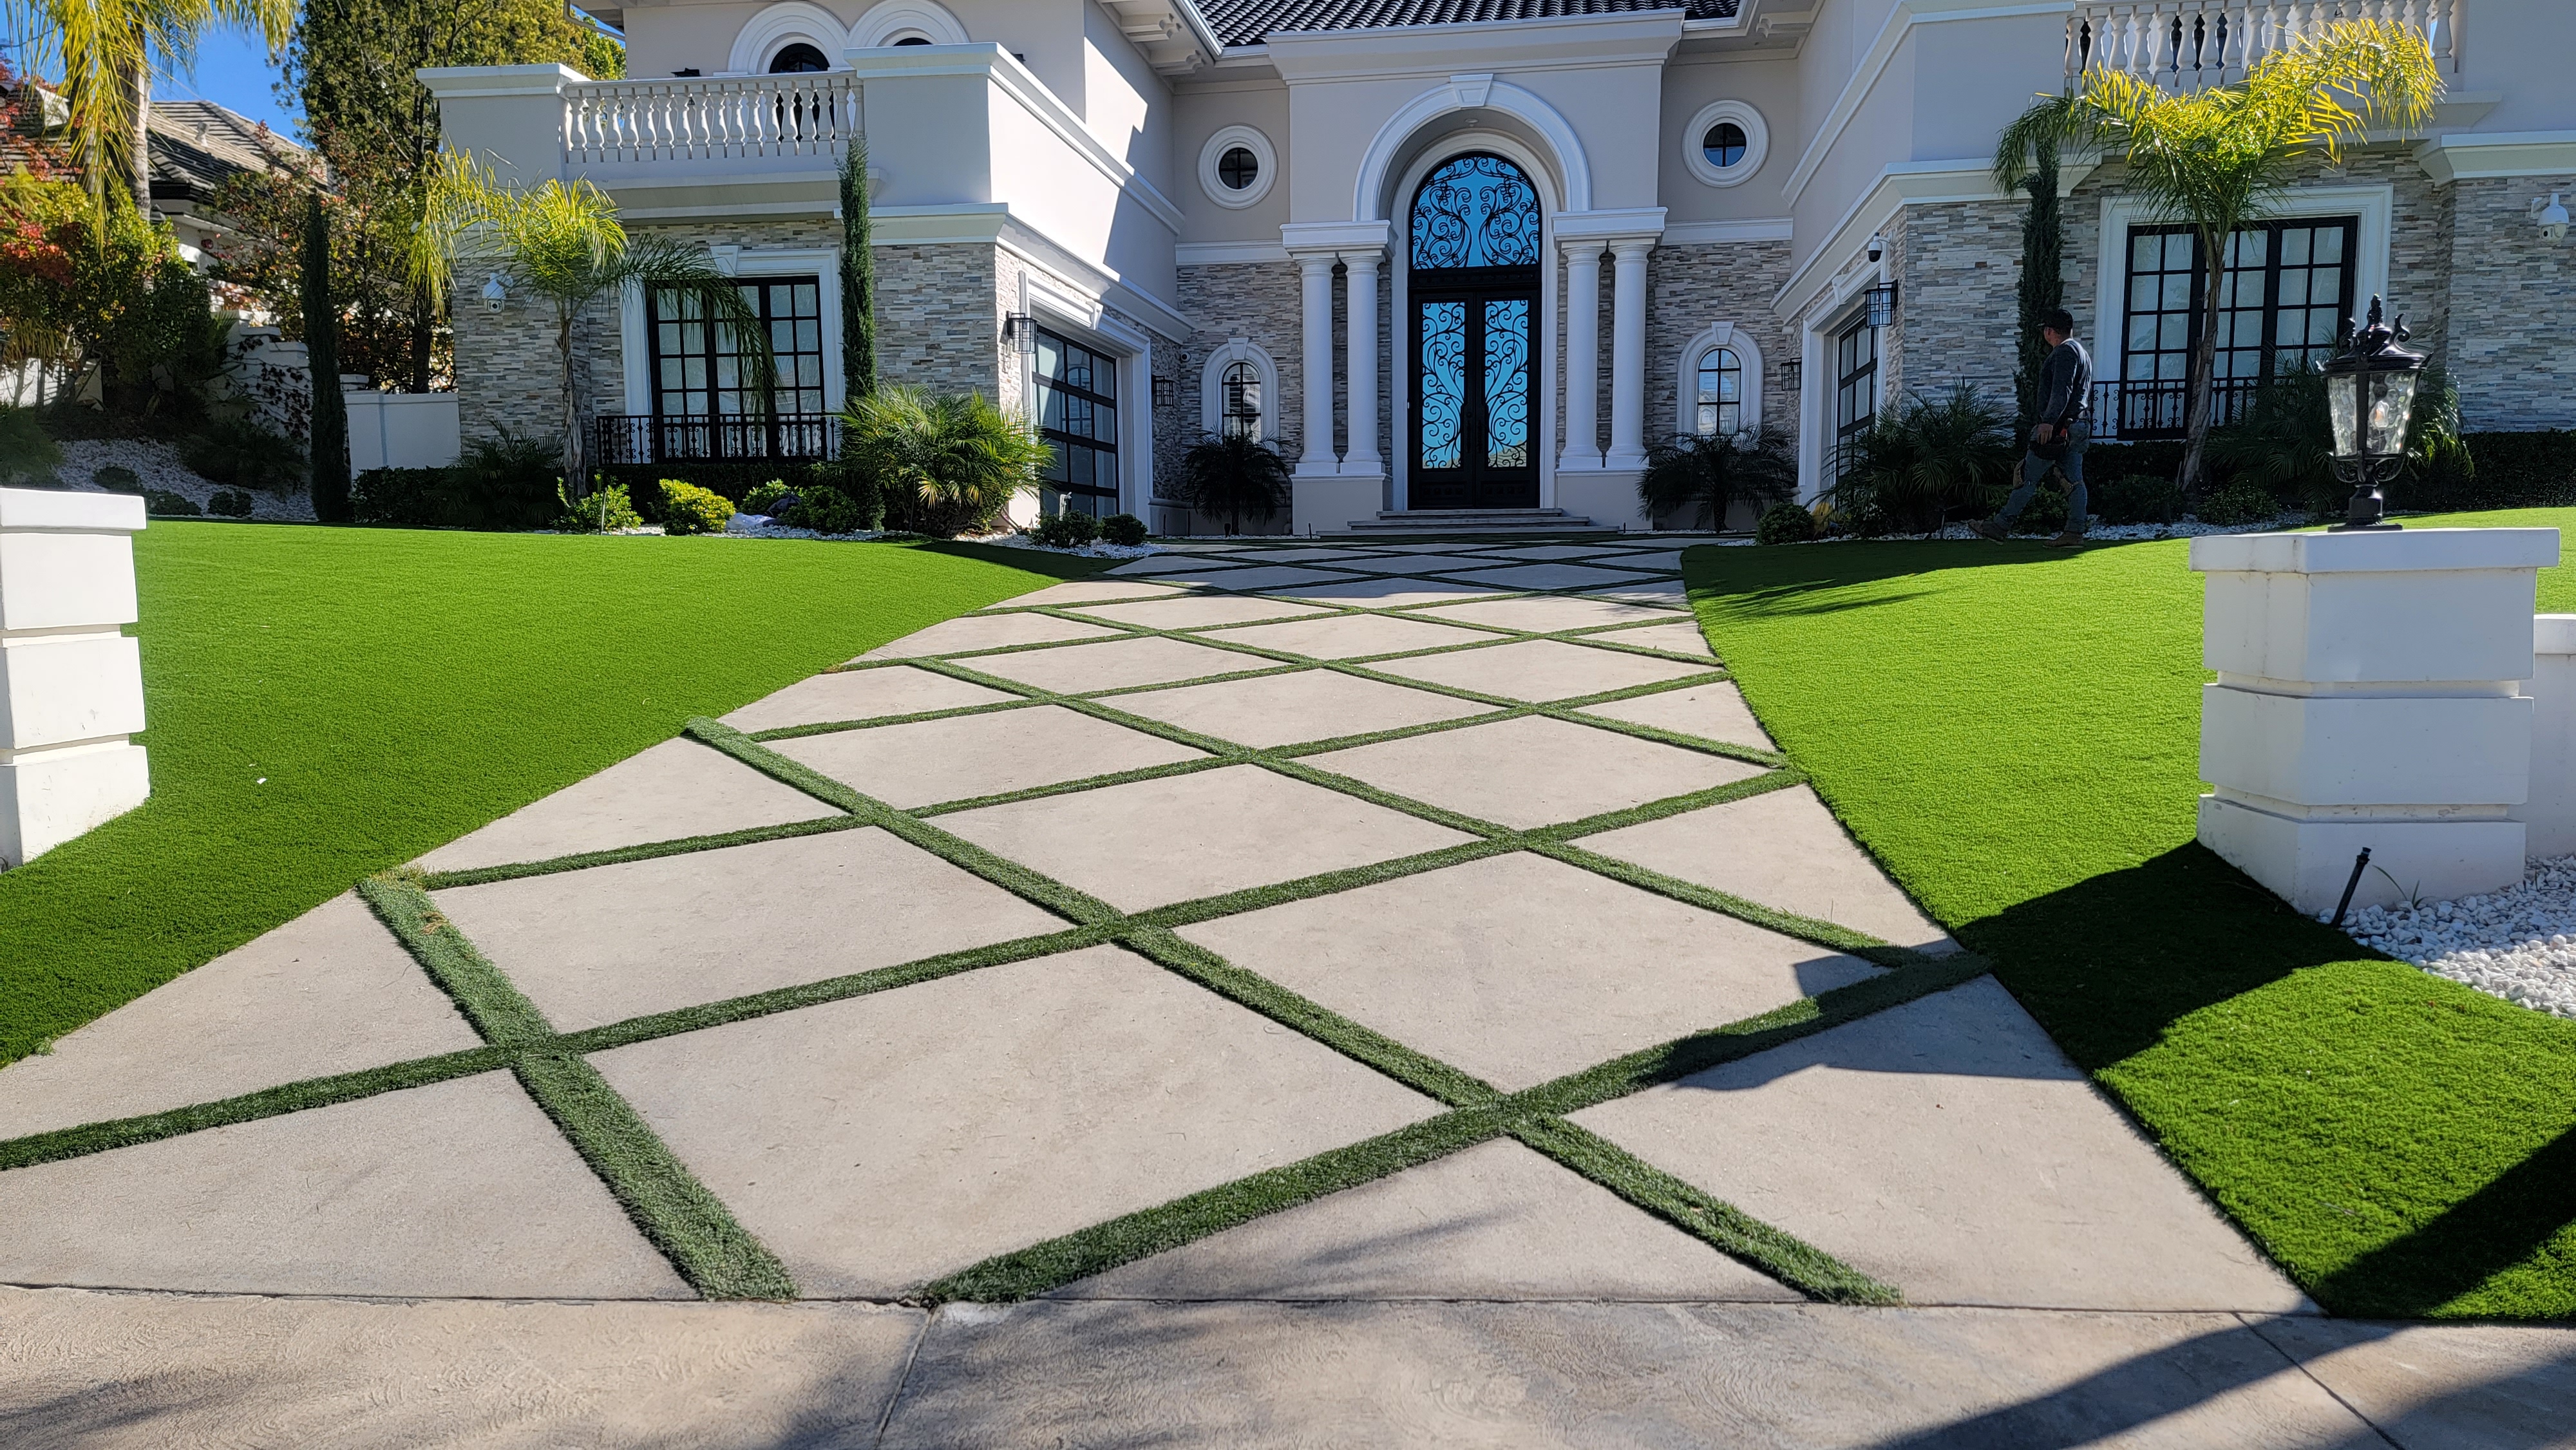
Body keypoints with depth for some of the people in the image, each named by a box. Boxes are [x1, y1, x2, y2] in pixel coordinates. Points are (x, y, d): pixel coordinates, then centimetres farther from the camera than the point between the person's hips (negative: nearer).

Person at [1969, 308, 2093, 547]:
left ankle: (2001, 526, -6)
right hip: (2080, 426, 10)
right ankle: (2075, 532, 1)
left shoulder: (2064, 351, -9)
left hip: (2059, 428, -10)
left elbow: (2061, 391, -22)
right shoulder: (2083, 353, 24)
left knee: (2028, 477, -8)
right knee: (2074, 480, 5)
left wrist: (2049, 421, -29)